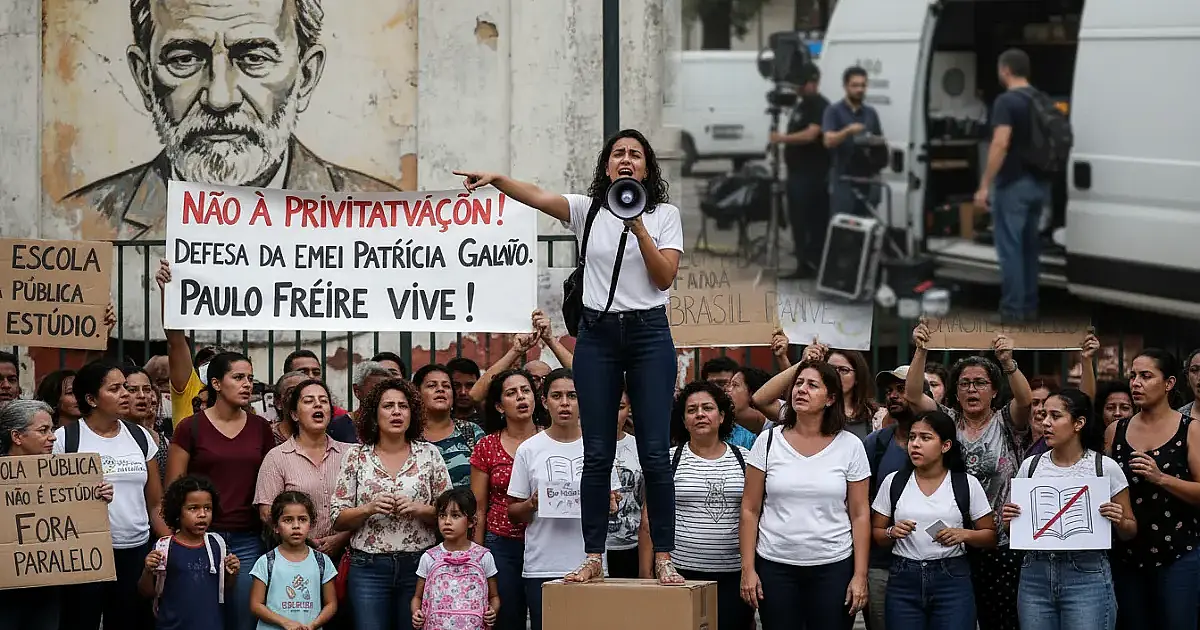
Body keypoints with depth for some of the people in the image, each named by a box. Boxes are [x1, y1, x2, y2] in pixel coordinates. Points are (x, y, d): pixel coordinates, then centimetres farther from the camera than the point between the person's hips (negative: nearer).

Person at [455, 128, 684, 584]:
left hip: (648, 333, -1)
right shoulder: (587, 210, 5)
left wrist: (639, 229, -16)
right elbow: (539, 198, -12)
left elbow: (665, 277, -6)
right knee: (597, 453, 2)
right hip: (597, 333, 1)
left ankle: (663, 558, 2)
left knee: (655, 452, -4)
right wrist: (497, 179, -28)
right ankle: (593, 558, 6)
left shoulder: (665, 215, 3)